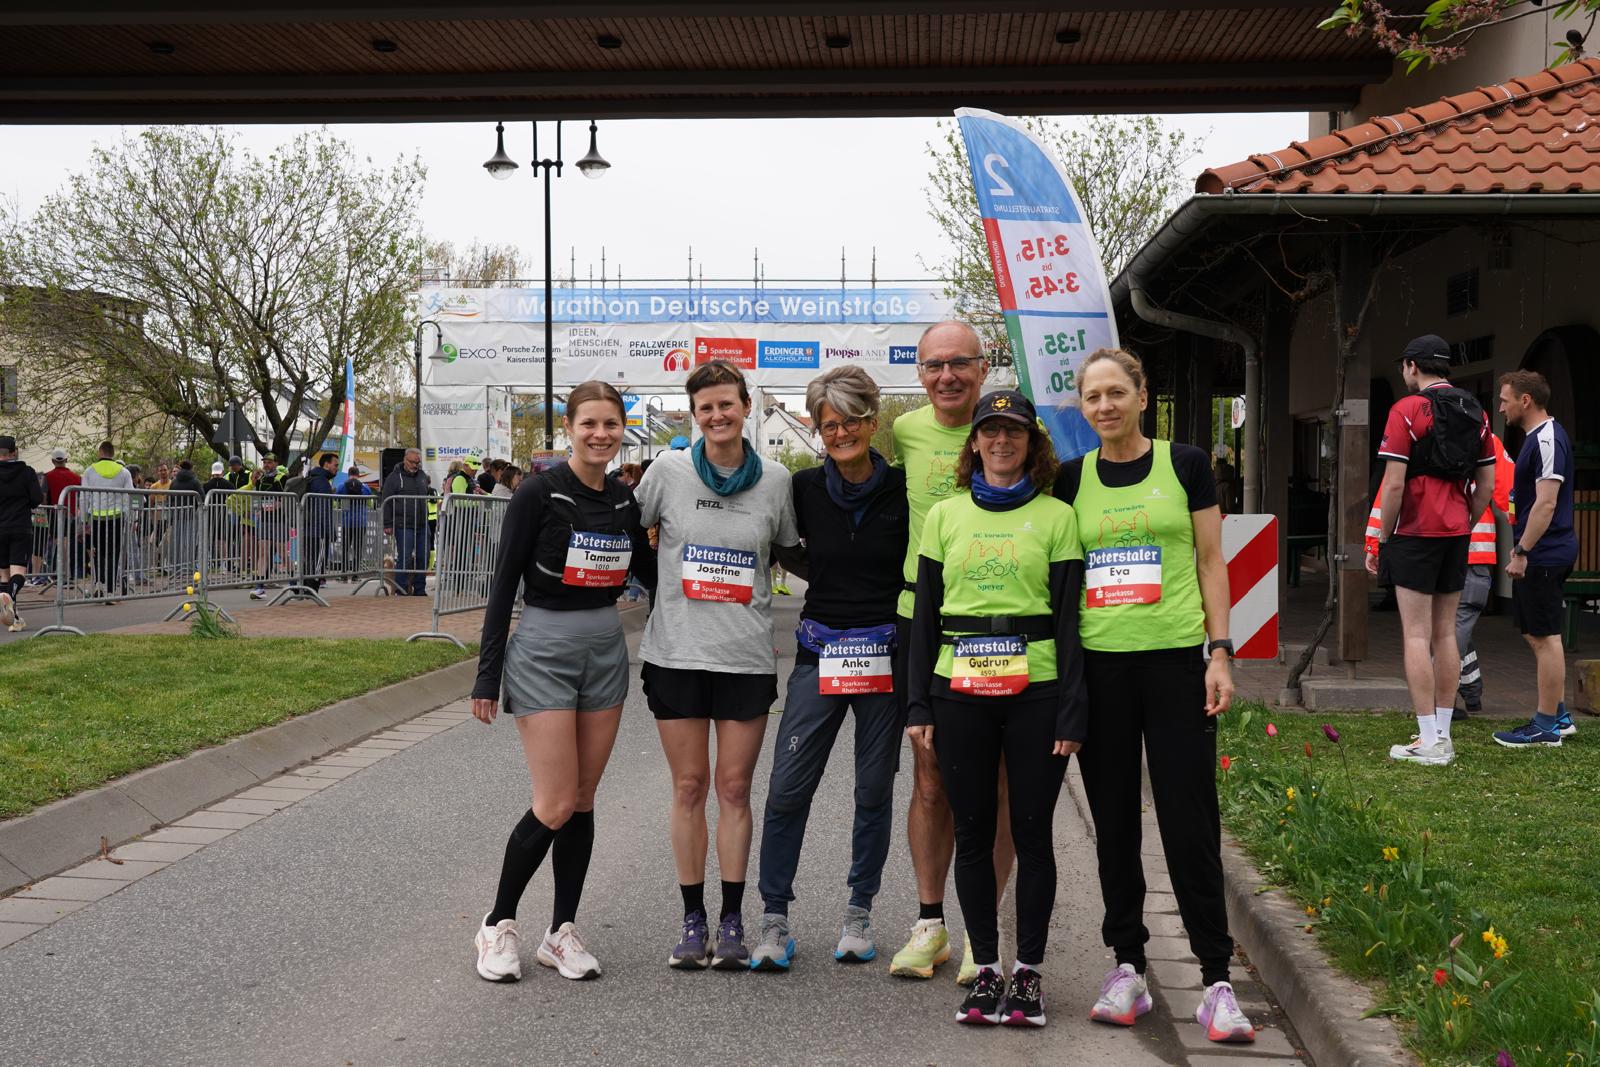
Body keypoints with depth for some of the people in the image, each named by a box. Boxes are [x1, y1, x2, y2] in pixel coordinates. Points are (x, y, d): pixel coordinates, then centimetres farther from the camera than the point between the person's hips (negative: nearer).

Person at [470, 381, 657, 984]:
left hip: (606, 650, 6)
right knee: (556, 804, -8)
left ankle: (562, 933, 18)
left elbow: (652, 571, 19)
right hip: (544, 647, -5)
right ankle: (498, 924, 10)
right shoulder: (539, 493, -10)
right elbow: (504, 584, -9)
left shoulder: (624, 503, 7)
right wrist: (487, 676, -11)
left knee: (583, 801, 8)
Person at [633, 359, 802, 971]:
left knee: (734, 788, 4)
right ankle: (693, 920, 14)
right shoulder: (669, 472, 0)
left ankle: (732, 920, 13)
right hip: (676, 652, 0)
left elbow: (791, 553, 16)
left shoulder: (775, 481, 2)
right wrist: (666, 583, 4)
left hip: (746, 656, 0)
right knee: (689, 786, 5)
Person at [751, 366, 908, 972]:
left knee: (875, 790, 8)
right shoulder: (805, 488, 2)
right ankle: (774, 920, 7)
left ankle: (859, 913, 23)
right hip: (820, 654, 1)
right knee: (787, 788, -4)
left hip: (885, 654, -1)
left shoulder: (902, 490, -3)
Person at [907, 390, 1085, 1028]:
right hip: (960, 691, 2)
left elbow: (1069, 616, 1)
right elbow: (924, 615, 10)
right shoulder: (945, 515, 10)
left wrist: (1072, 710, -6)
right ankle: (985, 970, 16)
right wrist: (919, 704, 4)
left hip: (1035, 690, -2)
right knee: (973, 833, 6)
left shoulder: (1056, 516, 4)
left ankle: (1028, 972, 14)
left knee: (1032, 831, 3)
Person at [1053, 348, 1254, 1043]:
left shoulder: (1184, 464, 2)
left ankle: (1216, 981, 4)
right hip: (1097, 666, 3)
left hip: (1174, 660, -2)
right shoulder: (1071, 479, 8)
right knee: (1114, 822, 8)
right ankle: (1127, 967, 18)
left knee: (1189, 822, -2)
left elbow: (1211, 562, 3)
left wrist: (1219, 653, -4)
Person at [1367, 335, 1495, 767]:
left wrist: (1381, 541, -6)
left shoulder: (1406, 410, -10)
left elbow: (1394, 484, -14)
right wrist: (1464, 526, 19)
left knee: (1417, 635, -3)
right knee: (1445, 633, 11)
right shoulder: (1476, 413, 9)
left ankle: (1429, 742, -4)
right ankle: (1443, 735, 14)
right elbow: (1487, 483, 10)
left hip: (1415, 534, -6)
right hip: (1456, 536, 6)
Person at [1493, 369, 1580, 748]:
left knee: (1545, 636, -4)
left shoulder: (1547, 439, -17)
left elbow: (1546, 503, -23)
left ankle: (1546, 727, 1)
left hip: (1543, 556, -10)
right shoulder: (1536, 438, 15)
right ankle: (1558, 716, 24)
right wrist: (1520, 548, 20)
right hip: (1539, 554, 10)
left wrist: (1522, 552, -22)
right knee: (1538, 635, 16)